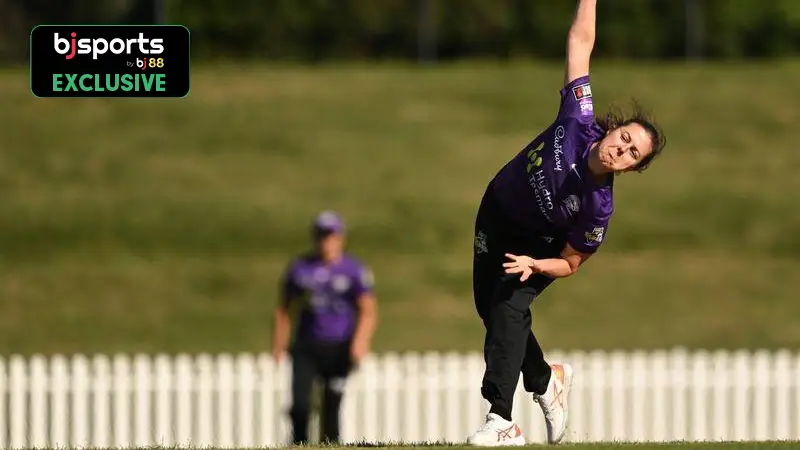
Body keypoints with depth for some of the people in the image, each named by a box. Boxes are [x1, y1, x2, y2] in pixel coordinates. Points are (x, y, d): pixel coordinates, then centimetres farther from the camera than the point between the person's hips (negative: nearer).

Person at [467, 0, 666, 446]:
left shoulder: (599, 207, -33)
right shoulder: (580, 122, -29)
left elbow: (569, 263, -18)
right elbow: (581, 41, -22)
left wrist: (533, 265, -36)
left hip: (540, 241, -4)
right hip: (497, 214, 4)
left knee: (509, 307, -23)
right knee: (490, 307, 8)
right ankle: (546, 380, 32)